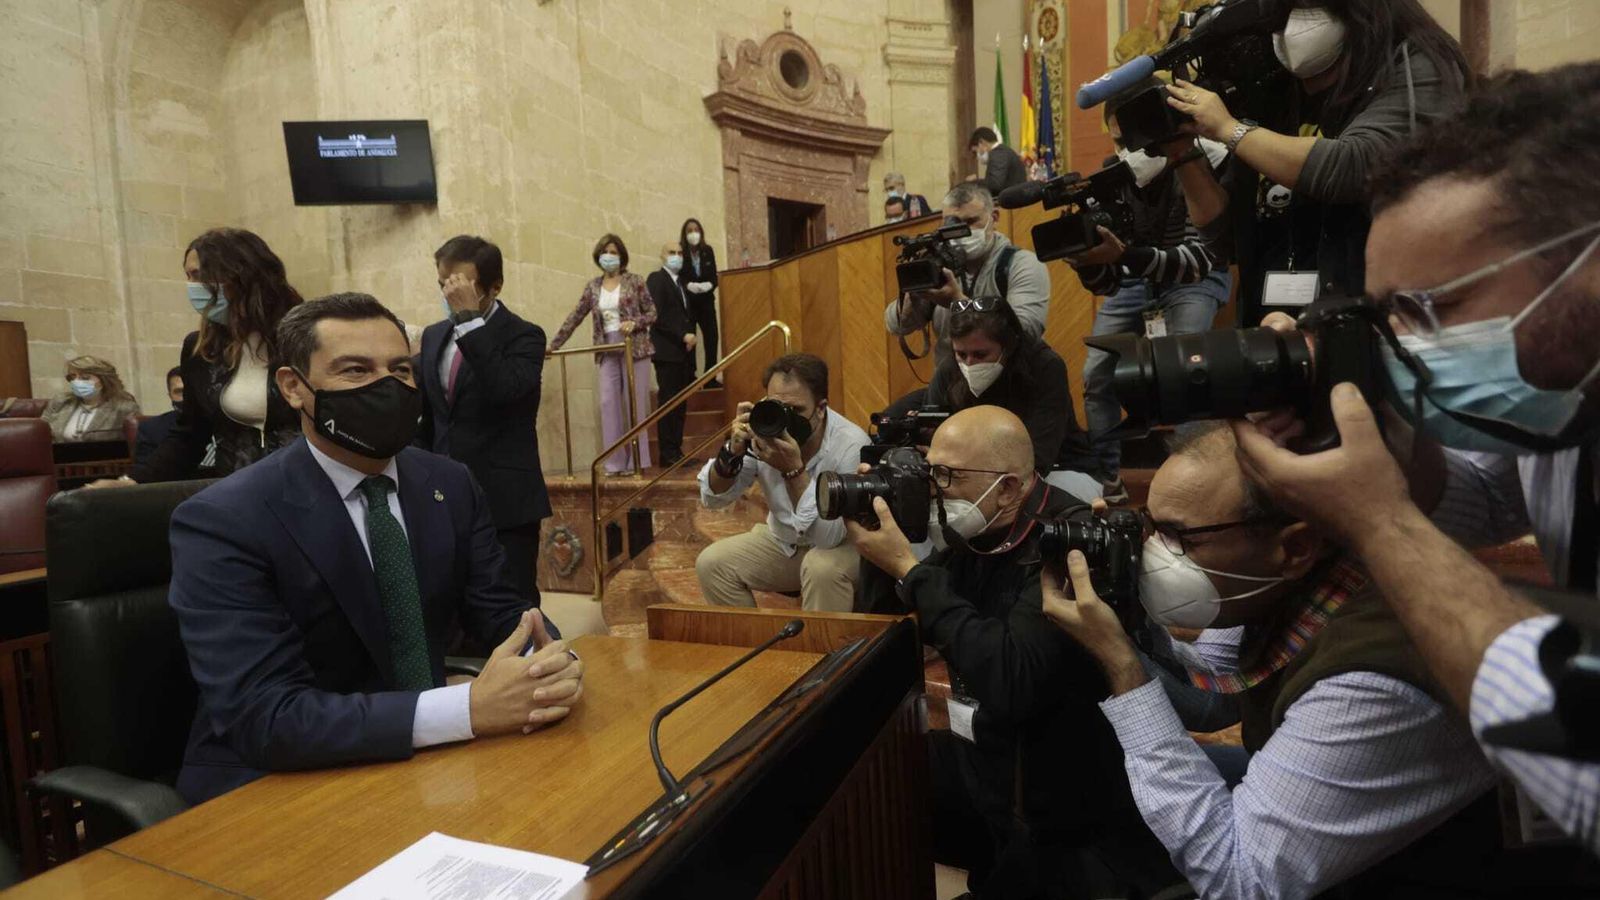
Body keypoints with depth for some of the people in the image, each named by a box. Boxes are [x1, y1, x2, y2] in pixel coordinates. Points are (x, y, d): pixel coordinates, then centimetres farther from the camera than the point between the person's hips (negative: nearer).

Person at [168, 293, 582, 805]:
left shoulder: (451, 485, 0)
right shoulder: (223, 522, -16)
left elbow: (500, 611, 1)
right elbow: (265, 719, -25)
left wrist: (553, 665, -23)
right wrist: (469, 708, -35)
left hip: (424, 761, 6)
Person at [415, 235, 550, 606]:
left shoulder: (523, 336, -7)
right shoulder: (434, 335, 12)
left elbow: (504, 389, -27)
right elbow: (425, 416, 19)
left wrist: (470, 318, -24)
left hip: (505, 499, -5)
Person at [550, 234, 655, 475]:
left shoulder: (634, 281, -1)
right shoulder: (593, 287, 9)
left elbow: (652, 313, 0)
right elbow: (575, 317, 12)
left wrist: (634, 323, -19)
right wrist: (554, 345, 11)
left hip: (634, 347, -4)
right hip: (608, 351, 4)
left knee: (635, 403, -1)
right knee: (609, 404, -1)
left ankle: (635, 461, 7)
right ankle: (615, 462, 5)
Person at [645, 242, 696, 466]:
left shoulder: (681, 283, 22)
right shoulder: (656, 279, -3)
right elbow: (657, 316, -14)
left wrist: (690, 336, 7)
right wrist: (683, 336, -16)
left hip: (684, 351, 8)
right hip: (667, 351, -8)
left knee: (680, 405, 6)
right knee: (668, 403, -7)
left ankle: (676, 451, 10)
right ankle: (668, 453, -4)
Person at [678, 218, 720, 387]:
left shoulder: (708, 251, 6)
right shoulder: (679, 252, -6)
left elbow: (714, 275, 6)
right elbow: (677, 277, -8)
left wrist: (709, 285, -15)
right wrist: (688, 285, -26)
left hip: (706, 300, 4)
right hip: (687, 302, -4)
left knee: (711, 338, 2)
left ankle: (710, 379, 11)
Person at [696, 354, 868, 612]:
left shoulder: (850, 444, -28)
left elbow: (828, 536, -34)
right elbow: (712, 499, -12)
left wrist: (794, 469, -40)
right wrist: (733, 452, -30)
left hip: (843, 545, -4)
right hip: (783, 542, 5)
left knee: (823, 567, -35)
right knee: (711, 562, -11)